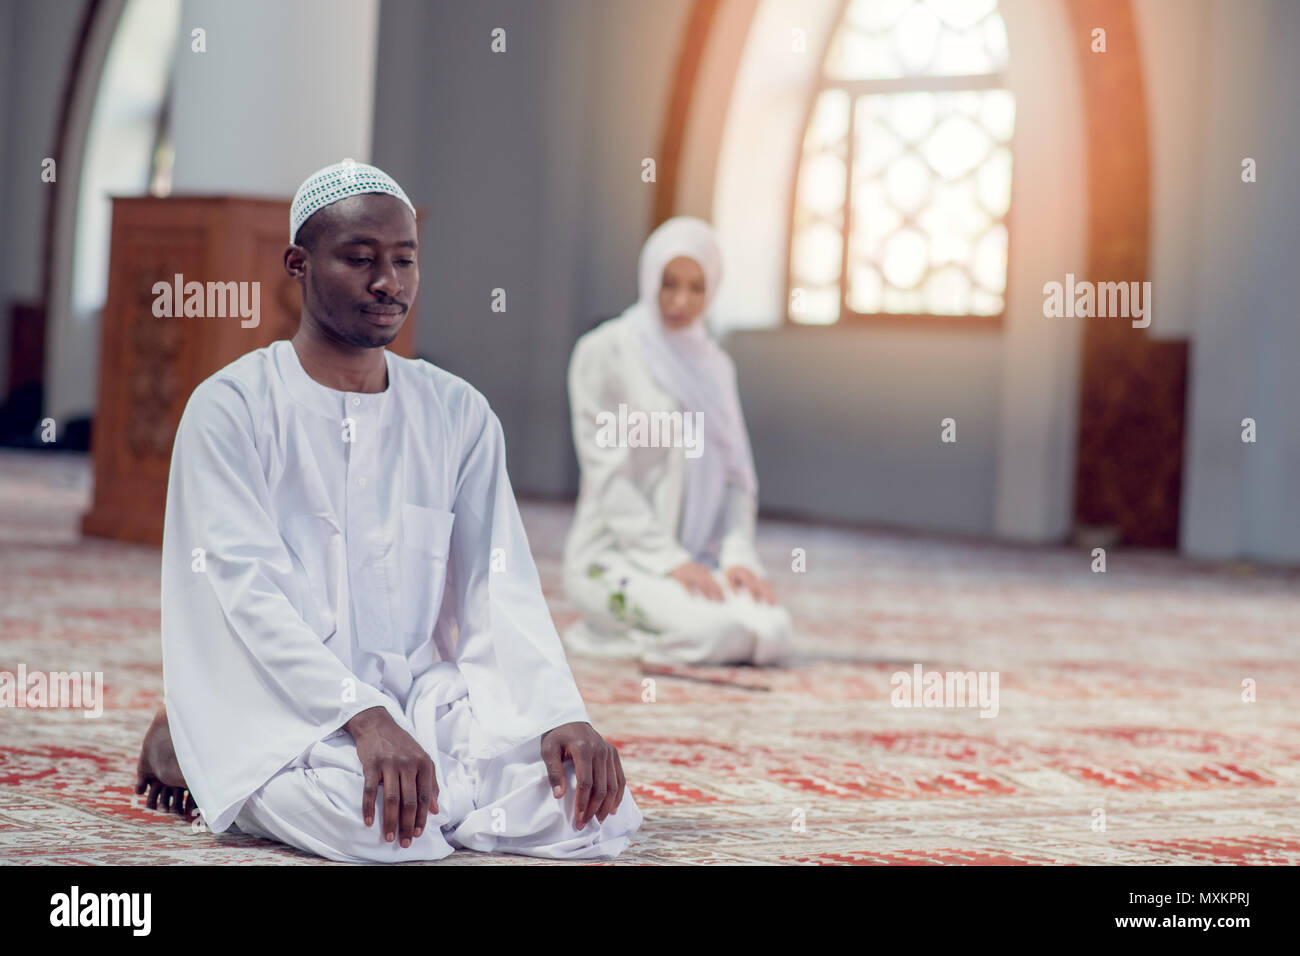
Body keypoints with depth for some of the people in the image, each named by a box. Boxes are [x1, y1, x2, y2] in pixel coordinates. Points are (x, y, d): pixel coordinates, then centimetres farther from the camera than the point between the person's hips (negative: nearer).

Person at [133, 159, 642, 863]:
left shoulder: (459, 414, 11)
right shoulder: (230, 408, -3)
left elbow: (500, 589, 3)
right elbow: (247, 592, -14)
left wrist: (562, 716, -17)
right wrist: (364, 718, -29)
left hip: (425, 698, 4)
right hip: (282, 709, -4)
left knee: (598, 805, -19)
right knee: (366, 819, -35)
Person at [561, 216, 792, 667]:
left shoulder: (714, 365, 15)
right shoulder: (604, 352, -5)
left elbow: (736, 475, 12)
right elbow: (607, 473, -11)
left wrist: (738, 556, -7)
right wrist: (668, 559, -19)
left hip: (697, 558, 6)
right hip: (616, 555, -6)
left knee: (772, 631, -23)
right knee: (724, 633, -30)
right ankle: (611, 624, -2)